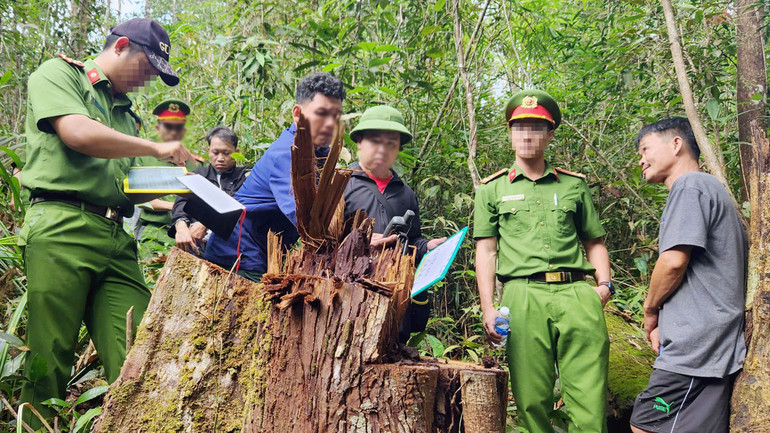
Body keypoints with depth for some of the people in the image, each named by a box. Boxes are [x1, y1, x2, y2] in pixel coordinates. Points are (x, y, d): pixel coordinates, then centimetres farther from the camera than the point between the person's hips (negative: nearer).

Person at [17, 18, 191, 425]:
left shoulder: (125, 113, 29)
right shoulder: (57, 74, 9)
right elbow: (79, 133, -10)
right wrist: (157, 148, -2)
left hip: (117, 240, 6)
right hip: (61, 228, -6)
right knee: (48, 365, -5)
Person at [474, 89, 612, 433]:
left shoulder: (574, 185, 19)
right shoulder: (492, 189, 15)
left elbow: (594, 242, 21)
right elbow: (486, 251, 9)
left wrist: (603, 284, 3)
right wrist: (488, 309, 0)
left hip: (577, 293, 1)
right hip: (523, 296, -1)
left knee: (590, 402, -5)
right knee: (532, 400, 0)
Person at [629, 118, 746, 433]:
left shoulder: (690, 185, -7)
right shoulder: (710, 188, 25)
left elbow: (674, 261, -18)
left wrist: (650, 309, -1)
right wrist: (664, 319, 16)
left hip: (697, 346, -10)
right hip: (711, 347, 10)